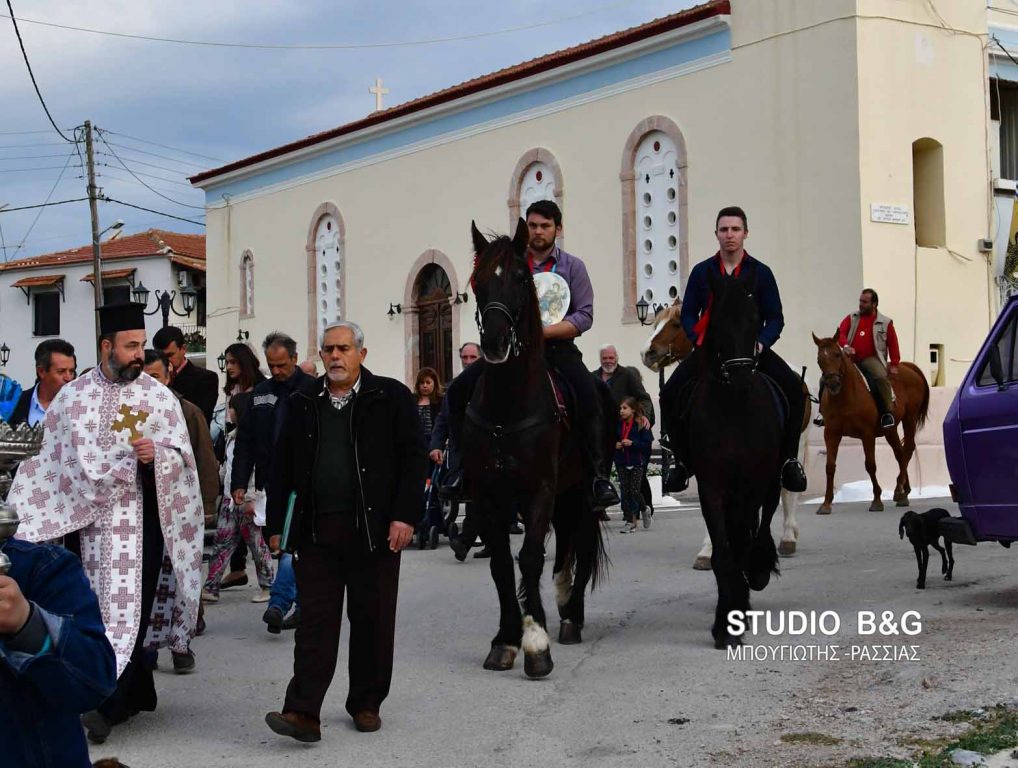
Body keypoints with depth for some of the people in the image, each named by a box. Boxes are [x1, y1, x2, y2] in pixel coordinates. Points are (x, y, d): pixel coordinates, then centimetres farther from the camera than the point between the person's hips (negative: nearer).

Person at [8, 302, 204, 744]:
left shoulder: (158, 397, 2)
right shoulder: (73, 397, 5)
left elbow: (182, 456, -1)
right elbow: (55, 460, 10)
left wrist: (156, 453, -21)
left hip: (143, 516, -2)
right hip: (92, 517, 2)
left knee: (131, 605, -8)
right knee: (106, 607, 6)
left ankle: (110, 705, -10)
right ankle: (138, 694, 21)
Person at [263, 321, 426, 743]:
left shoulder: (391, 397, 0)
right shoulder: (303, 403, 10)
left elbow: (413, 458, -3)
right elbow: (285, 467, 12)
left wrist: (405, 516, -11)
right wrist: (277, 525, 7)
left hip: (374, 530, -2)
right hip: (317, 532, 2)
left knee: (372, 621, 7)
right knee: (315, 622, -1)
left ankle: (366, 704, 21)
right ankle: (303, 712, -2)